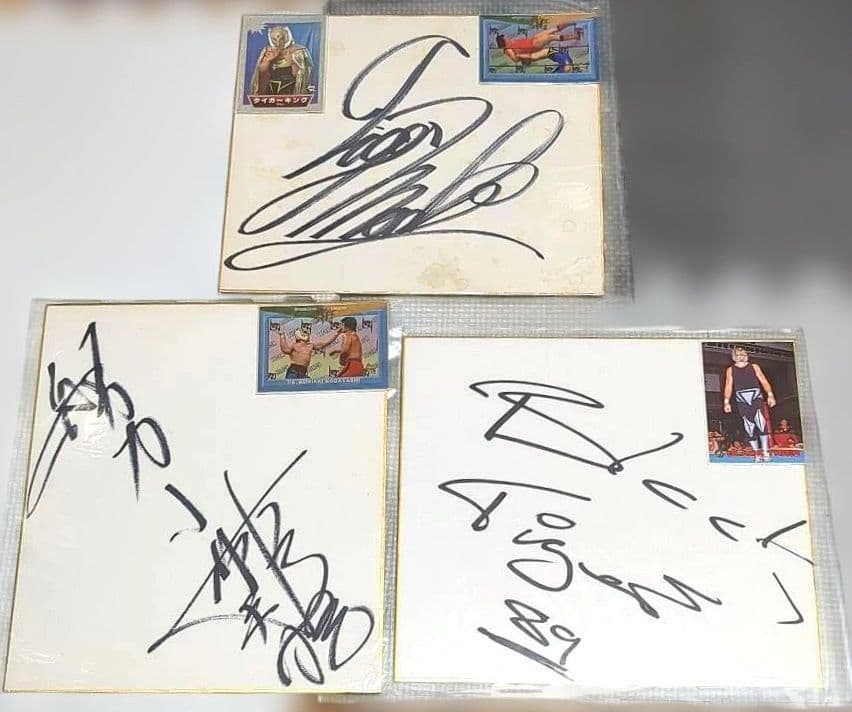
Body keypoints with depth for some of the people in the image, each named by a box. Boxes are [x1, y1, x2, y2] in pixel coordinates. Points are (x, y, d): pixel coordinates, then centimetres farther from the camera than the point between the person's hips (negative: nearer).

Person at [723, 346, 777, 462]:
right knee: (749, 428, -1)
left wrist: (770, 395, -7)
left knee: (762, 424, -17)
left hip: (756, 397, -1)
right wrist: (727, 402, -5)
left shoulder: (754, 367, 14)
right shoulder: (730, 370, 14)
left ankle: (765, 452, -15)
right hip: (742, 401, 1)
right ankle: (757, 454, 5)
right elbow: (728, 386, 7)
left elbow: (764, 381, 7)